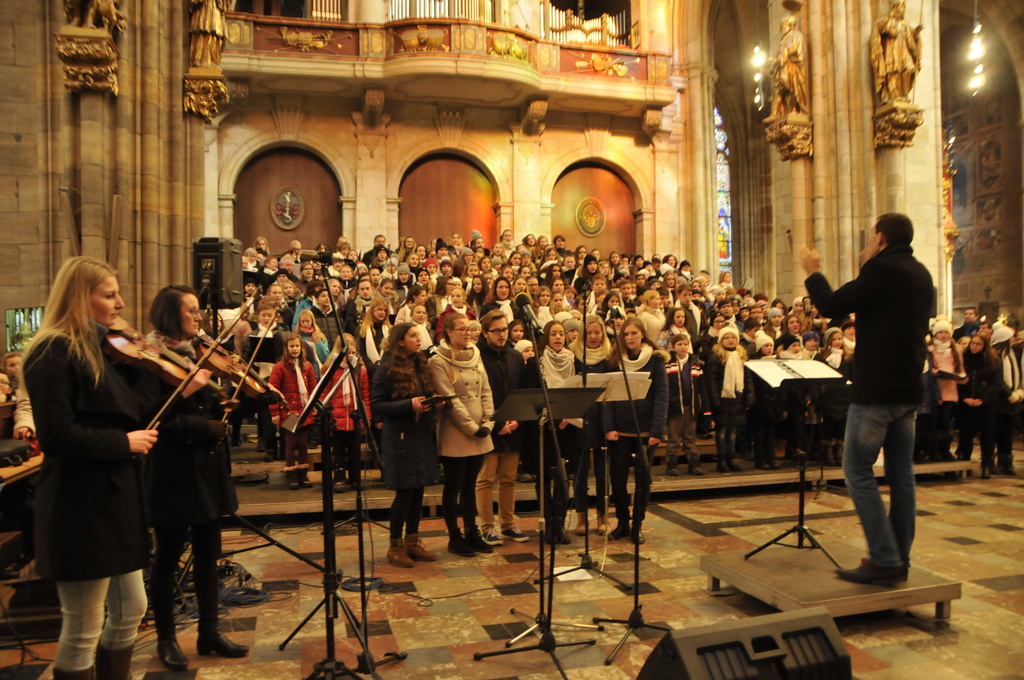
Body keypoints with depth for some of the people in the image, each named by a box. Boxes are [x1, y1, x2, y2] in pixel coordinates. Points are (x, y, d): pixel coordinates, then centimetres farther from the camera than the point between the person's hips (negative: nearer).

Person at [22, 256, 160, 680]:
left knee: (129, 610, 19)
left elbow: (136, 410, 6)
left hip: (113, 498, 9)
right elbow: (56, 435, -24)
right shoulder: (54, 353, -14)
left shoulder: (98, 349, 13)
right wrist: (123, 443, -18)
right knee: (82, 633, 4)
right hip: (80, 505, -9)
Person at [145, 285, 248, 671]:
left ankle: (209, 633, 26)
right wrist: (209, 427, -21)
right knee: (168, 557, 8)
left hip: (208, 469, 7)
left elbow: (218, 409, 9)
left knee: (208, 554, 13)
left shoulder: (200, 355, 11)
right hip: (173, 472, -7)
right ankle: (166, 639, 24)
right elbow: (161, 422, -20)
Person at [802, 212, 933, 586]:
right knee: (900, 473, 11)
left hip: (877, 387, -9)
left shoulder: (882, 268, -14)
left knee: (858, 471, -3)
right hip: (909, 388, 9)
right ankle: (899, 559, 18)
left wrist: (813, 272, 2)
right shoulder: (920, 274, 13)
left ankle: (884, 560, -4)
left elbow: (832, 306, -14)